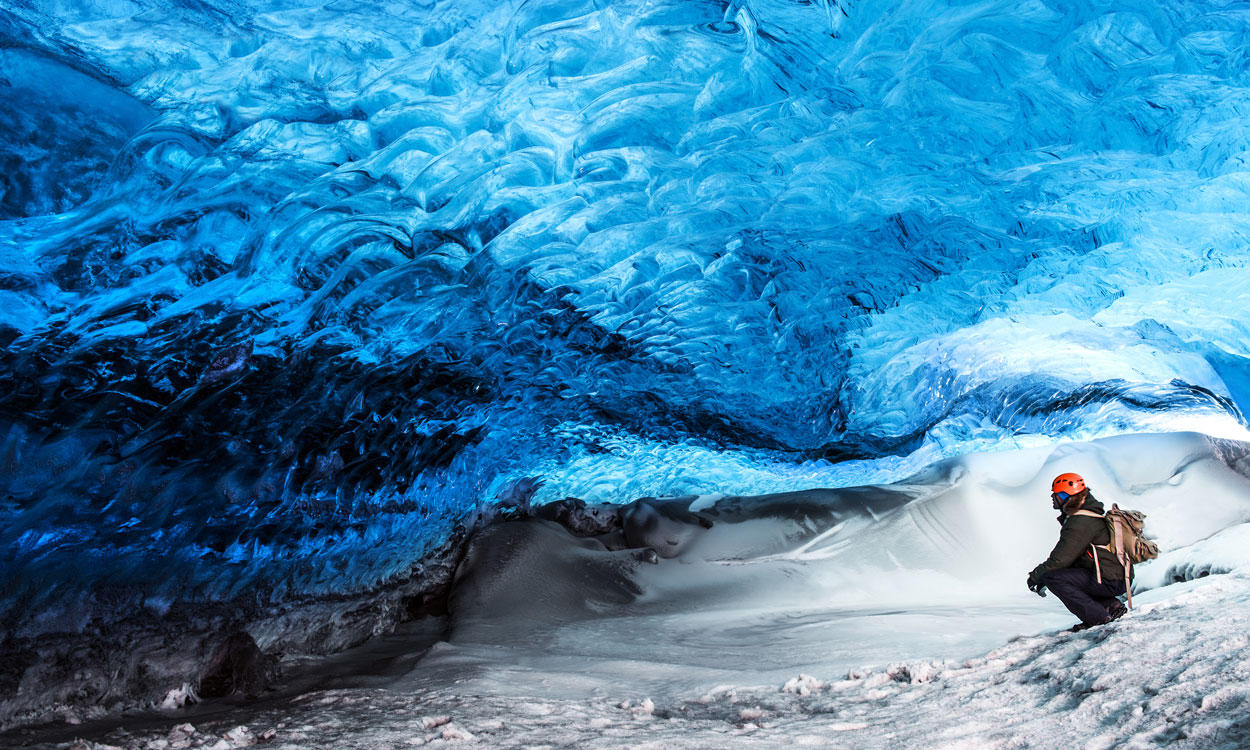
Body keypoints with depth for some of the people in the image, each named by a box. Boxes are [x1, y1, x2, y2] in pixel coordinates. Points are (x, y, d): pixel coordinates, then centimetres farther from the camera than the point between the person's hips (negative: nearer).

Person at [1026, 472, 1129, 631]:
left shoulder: (1081, 522, -19)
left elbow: (1061, 559, -20)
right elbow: (1064, 553, 19)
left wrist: (1036, 575, -5)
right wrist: (1041, 576, 13)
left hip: (1109, 581, -10)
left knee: (1053, 578, -17)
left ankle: (1098, 617, -14)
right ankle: (1111, 605, 13)